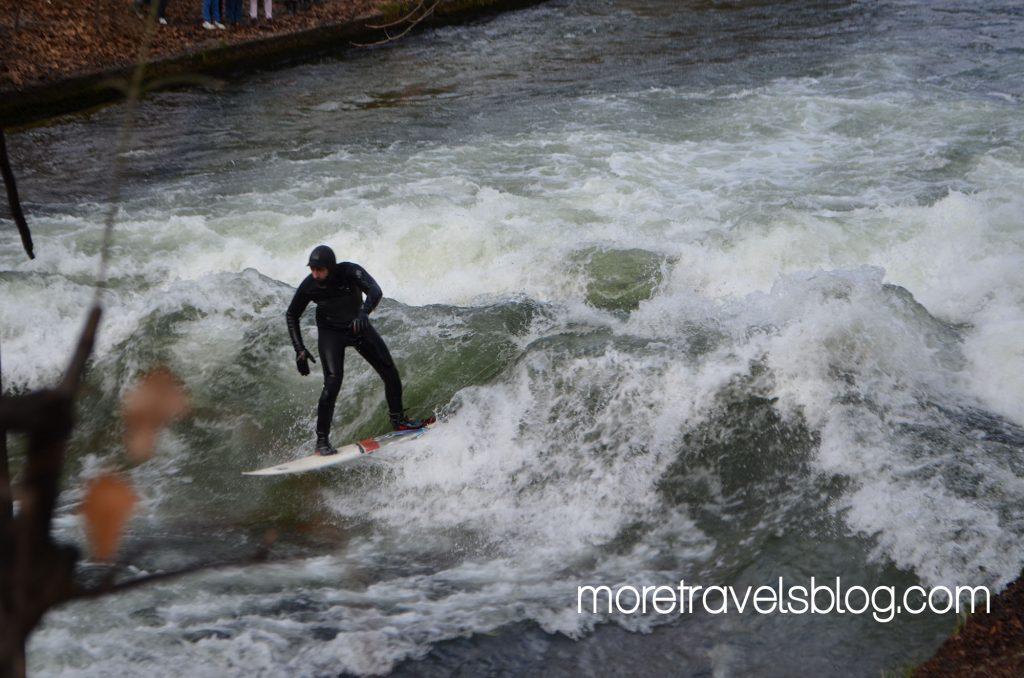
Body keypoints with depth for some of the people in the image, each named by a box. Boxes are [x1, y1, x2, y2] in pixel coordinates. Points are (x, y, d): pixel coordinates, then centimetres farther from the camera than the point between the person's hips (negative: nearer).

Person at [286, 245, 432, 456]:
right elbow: (291, 315, -8)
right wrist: (299, 349, -16)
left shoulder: (350, 272, -28)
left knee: (391, 373, 2)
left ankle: (397, 420, 23)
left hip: (358, 326, 2)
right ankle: (322, 440, -12)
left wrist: (364, 313, -62)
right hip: (330, 333, -2)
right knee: (333, 383, -19)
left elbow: (375, 290, -42)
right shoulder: (309, 285, -23)